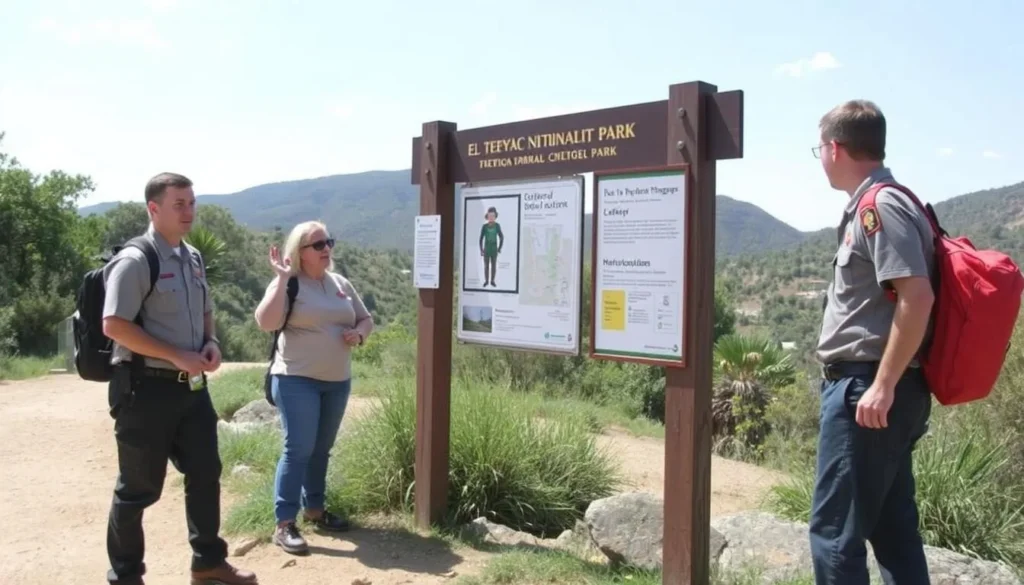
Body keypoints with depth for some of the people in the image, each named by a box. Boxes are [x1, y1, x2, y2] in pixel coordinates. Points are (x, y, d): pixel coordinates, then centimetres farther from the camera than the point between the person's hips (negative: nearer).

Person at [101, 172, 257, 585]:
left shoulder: (193, 258, 11)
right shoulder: (134, 261, -14)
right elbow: (114, 326, -20)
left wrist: (210, 343, 1)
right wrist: (178, 356, -21)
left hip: (192, 386, 8)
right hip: (147, 387, -8)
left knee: (205, 474, 15)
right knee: (139, 488, 5)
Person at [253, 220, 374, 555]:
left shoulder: (341, 283, 10)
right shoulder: (288, 284, -8)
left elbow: (366, 319, 18)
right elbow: (266, 322, -22)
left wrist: (358, 333, -4)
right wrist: (281, 279, -24)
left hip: (338, 381, 6)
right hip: (297, 380, -6)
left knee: (321, 449, 16)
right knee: (298, 449, -7)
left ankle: (315, 509, 30)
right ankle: (285, 524, 1)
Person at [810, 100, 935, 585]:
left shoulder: (880, 207, -15)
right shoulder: (875, 207, 15)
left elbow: (916, 297, -24)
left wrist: (882, 386, -23)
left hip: (864, 389, -10)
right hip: (870, 387, 10)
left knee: (834, 528, -2)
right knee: (892, 526, 15)